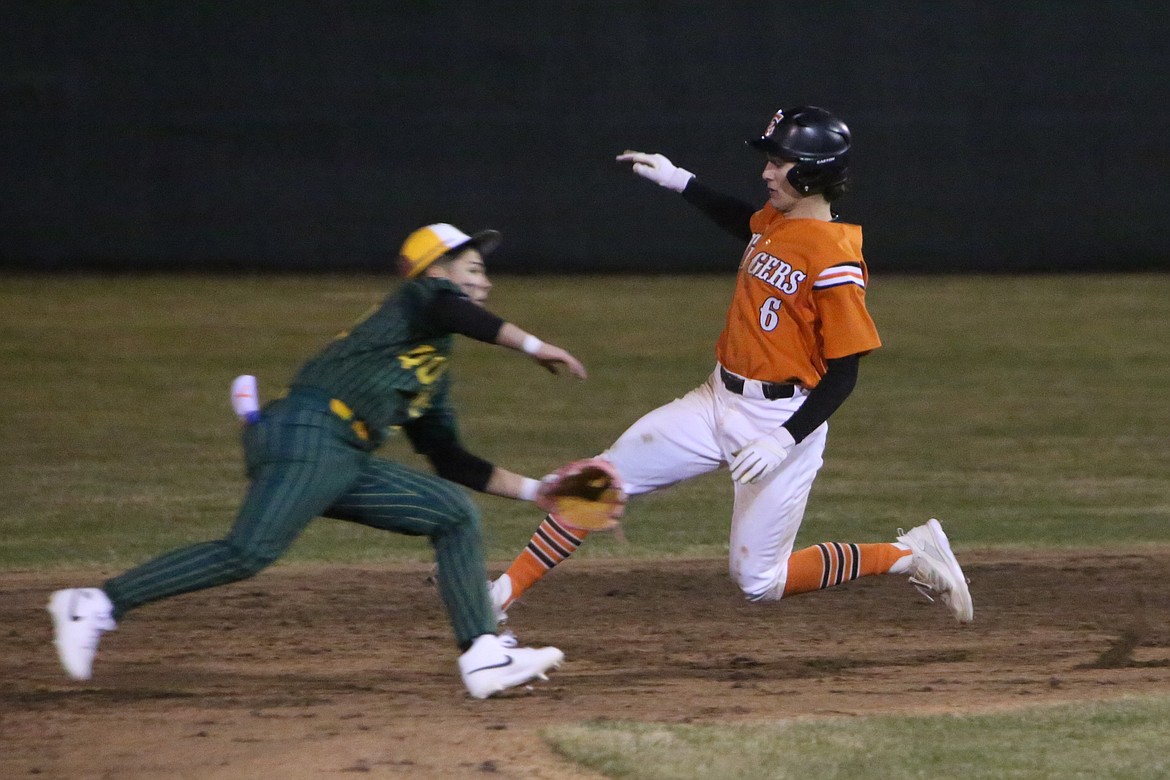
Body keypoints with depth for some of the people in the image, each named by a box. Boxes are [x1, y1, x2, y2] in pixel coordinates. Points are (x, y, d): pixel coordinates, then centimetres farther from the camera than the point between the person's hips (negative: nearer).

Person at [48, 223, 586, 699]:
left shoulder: (435, 372, 31)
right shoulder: (421, 296, 7)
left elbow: (450, 462, 31)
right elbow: (450, 310, -19)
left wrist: (534, 488, 28)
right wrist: (533, 346, -15)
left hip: (345, 463, 10)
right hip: (308, 430, -10)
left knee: (456, 514, 9)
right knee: (248, 553, -23)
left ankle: (483, 658, 0)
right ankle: (98, 605, -19)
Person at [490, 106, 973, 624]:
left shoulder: (835, 260, -20)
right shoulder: (773, 221, 5)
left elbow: (842, 374, -19)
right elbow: (743, 222, 33)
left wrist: (785, 440, -27)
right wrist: (677, 180, 25)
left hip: (784, 419, -8)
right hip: (719, 402, 8)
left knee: (759, 582, -6)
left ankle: (910, 554, 8)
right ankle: (501, 596, 8)